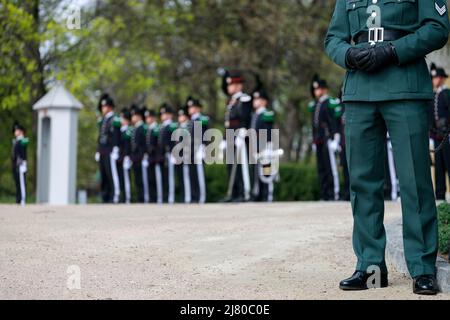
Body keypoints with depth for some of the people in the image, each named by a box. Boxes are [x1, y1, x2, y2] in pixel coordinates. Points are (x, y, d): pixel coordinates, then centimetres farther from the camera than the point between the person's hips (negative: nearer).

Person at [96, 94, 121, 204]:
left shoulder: (115, 120, -6)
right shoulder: (102, 120, 17)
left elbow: (116, 137, -11)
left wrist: (115, 151, -16)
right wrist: (98, 151, 17)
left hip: (110, 152, -8)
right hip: (102, 152, 8)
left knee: (112, 174, -7)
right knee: (103, 176, 8)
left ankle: (114, 197, -7)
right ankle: (105, 198, 11)